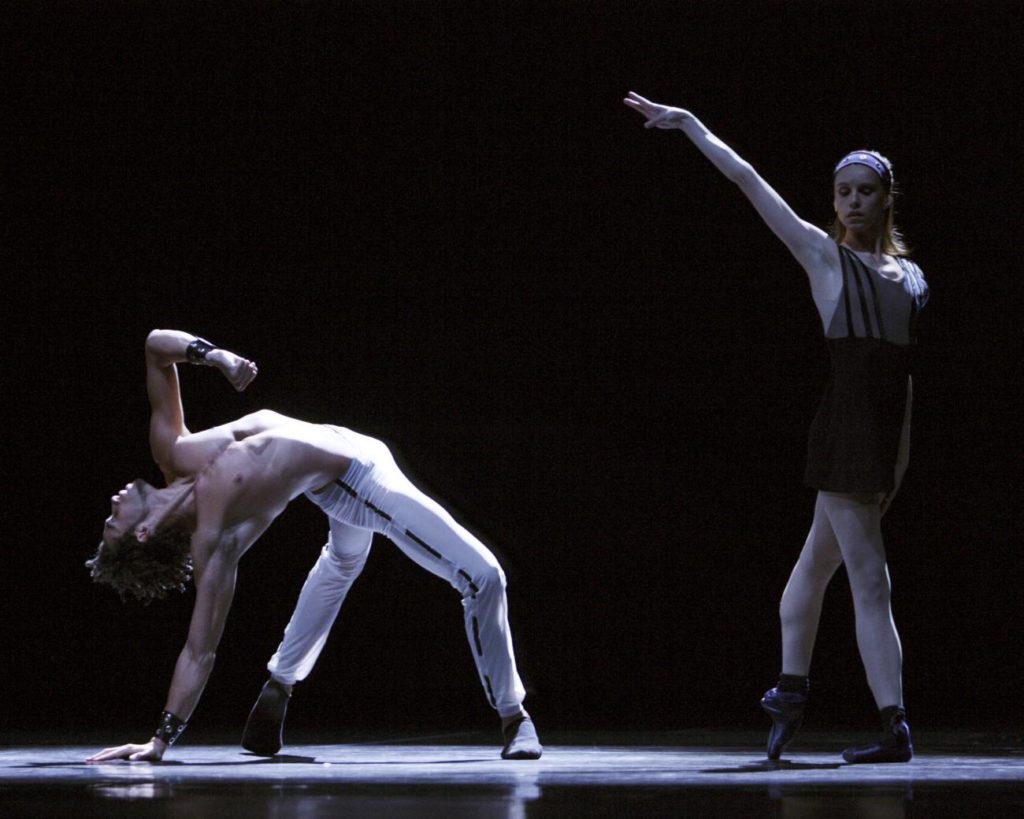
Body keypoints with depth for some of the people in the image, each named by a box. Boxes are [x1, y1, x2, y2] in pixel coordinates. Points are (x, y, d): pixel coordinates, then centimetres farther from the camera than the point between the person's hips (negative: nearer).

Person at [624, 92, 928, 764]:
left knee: (818, 561, 18)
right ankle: (895, 729, -11)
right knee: (870, 581, -9)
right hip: (844, 425, -5)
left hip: (887, 433, 5)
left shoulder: (911, 276, 15)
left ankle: (790, 691, 29)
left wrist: (904, 457, 11)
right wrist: (689, 123, 10)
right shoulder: (824, 255, 3)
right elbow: (746, 179, 4)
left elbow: (906, 370, 15)